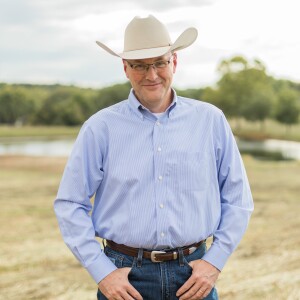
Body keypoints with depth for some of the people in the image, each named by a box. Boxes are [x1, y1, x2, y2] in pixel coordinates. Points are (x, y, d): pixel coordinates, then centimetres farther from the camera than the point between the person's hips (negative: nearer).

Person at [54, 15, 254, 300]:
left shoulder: (211, 120, 3)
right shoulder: (100, 128, -1)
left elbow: (237, 199, 7)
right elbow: (70, 205, 0)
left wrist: (215, 261, -2)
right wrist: (102, 272, -6)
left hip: (193, 276, 1)